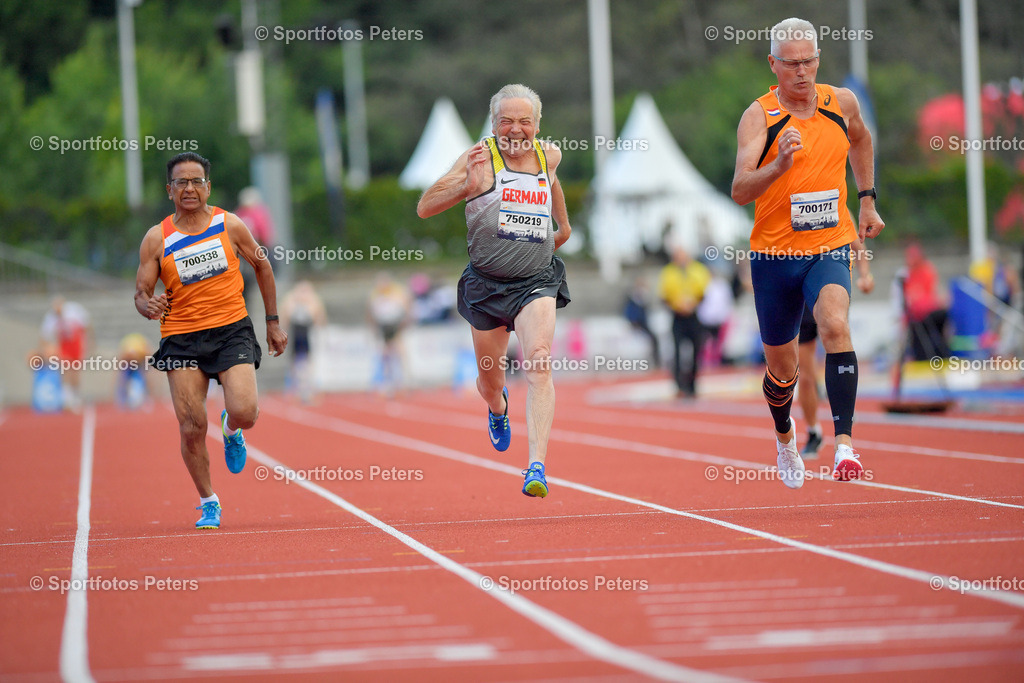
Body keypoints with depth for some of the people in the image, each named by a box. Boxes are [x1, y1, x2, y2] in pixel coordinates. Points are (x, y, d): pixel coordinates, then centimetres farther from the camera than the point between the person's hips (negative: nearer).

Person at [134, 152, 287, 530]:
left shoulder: (230, 226, 2)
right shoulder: (156, 238, 0)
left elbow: (262, 266, 15)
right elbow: (141, 293, 2)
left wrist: (273, 322, 16)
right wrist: (149, 307, -22)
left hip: (232, 330, 0)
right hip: (181, 338, 0)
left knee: (244, 412, -19)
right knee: (192, 429, -7)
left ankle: (231, 429, 20)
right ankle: (208, 503, 14)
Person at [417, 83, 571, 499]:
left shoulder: (549, 155, 5)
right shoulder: (481, 158, -9)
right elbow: (424, 208, -14)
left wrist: (562, 224, 33)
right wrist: (467, 185, -28)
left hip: (537, 280, 1)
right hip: (486, 283, -1)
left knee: (538, 363, -23)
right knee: (489, 381, 14)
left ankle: (537, 467, -31)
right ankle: (498, 408, 53)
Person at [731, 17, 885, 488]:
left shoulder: (842, 102, 1)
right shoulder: (758, 117, -11)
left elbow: (860, 140, 26)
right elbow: (740, 192, -23)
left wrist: (867, 200, 21)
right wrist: (780, 164, -40)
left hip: (830, 248, 1)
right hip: (774, 253, -1)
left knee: (835, 325, -29)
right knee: (782, 368, 12)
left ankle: (844, 440, -34)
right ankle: (784, 437, 44)